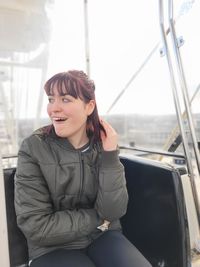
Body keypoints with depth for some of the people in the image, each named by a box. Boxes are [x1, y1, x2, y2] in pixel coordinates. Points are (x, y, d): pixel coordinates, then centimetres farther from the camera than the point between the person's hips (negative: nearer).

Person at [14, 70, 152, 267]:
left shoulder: (104, 144, -5)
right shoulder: (33, 149, -14)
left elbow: (113, 212, -11)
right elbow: (36, 227, -16)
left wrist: (110, 155, -20)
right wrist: (97, 218, -10)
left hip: (103, 237, 2)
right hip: (53, 248, -2)